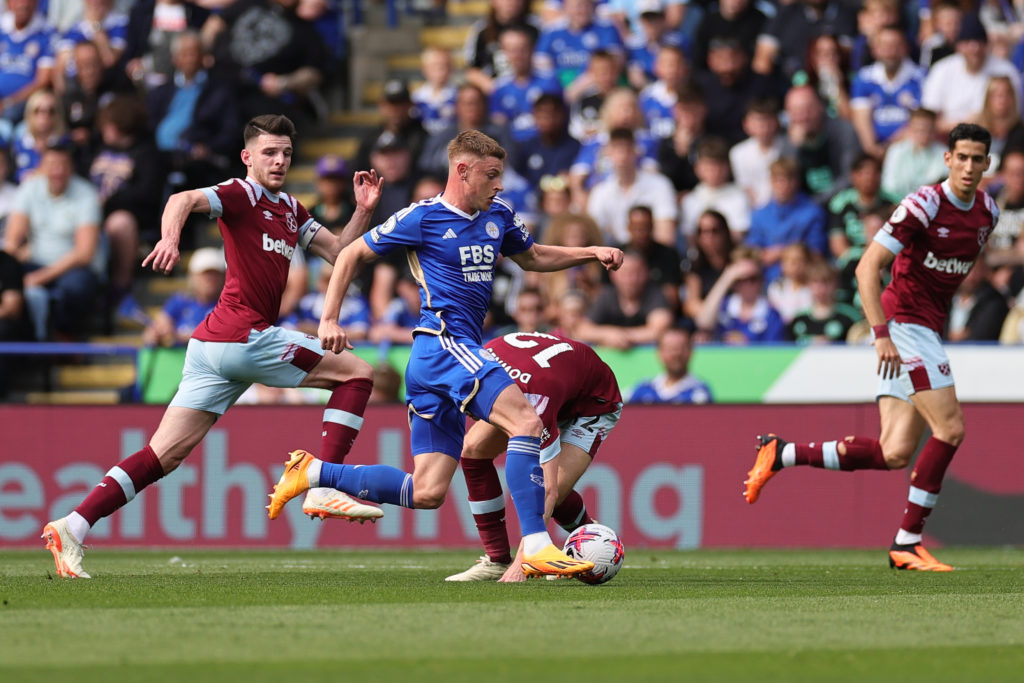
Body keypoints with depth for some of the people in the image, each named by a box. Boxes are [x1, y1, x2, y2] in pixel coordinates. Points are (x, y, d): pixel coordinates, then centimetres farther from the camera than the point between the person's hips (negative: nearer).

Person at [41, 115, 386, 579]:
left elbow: (338, 252, 23)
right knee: (356, 373, 0)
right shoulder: (242, 195, -4)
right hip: (244, 336, -8)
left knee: (166, 453, 0)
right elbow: (184, 200, -22)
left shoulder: (290, 210, 23)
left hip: (212, 347, 8)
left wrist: (362, 211, 7)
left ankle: (72, 527, -8)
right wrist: (170, 236, -42)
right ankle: (323, 488, -7)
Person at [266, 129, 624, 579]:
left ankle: (313, 473, 13)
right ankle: (536, 547, -29)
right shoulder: (422, 218, -3)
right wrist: (329, 319, 0)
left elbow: (532, 258, 36)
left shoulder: (498, 217, 17)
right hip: (443, 344, -8)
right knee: (526, 422, -24)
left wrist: (591, 253, 22)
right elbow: (352, 255, 6)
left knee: (426, 493, 3)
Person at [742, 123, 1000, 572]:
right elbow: (868, 267, -19)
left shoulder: (987, 212, 8)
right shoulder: (924, 205, -16)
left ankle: (780, 454, 9)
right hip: (903, 324, -8)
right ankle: (907, 541, -8)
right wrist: (882, 333, -26)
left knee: (894, 454, -1)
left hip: (927, 331, 8)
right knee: (949, 427, -15)